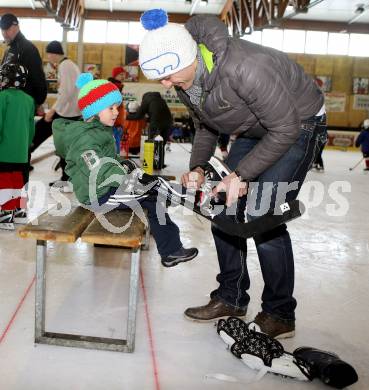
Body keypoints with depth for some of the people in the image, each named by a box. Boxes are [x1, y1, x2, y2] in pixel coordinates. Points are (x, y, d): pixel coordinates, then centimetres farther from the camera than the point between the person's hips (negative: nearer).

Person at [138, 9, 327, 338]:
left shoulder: (245, 67, -37)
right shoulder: (185, 78, -11)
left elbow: (285, 128, -29)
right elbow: (205, 127, 5)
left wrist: (241, 175, -28)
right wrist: (198, 168, -11)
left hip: (298, 124, -8)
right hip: (256, 130, 8)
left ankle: (280, 316, 3)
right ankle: (231, 298, 18)